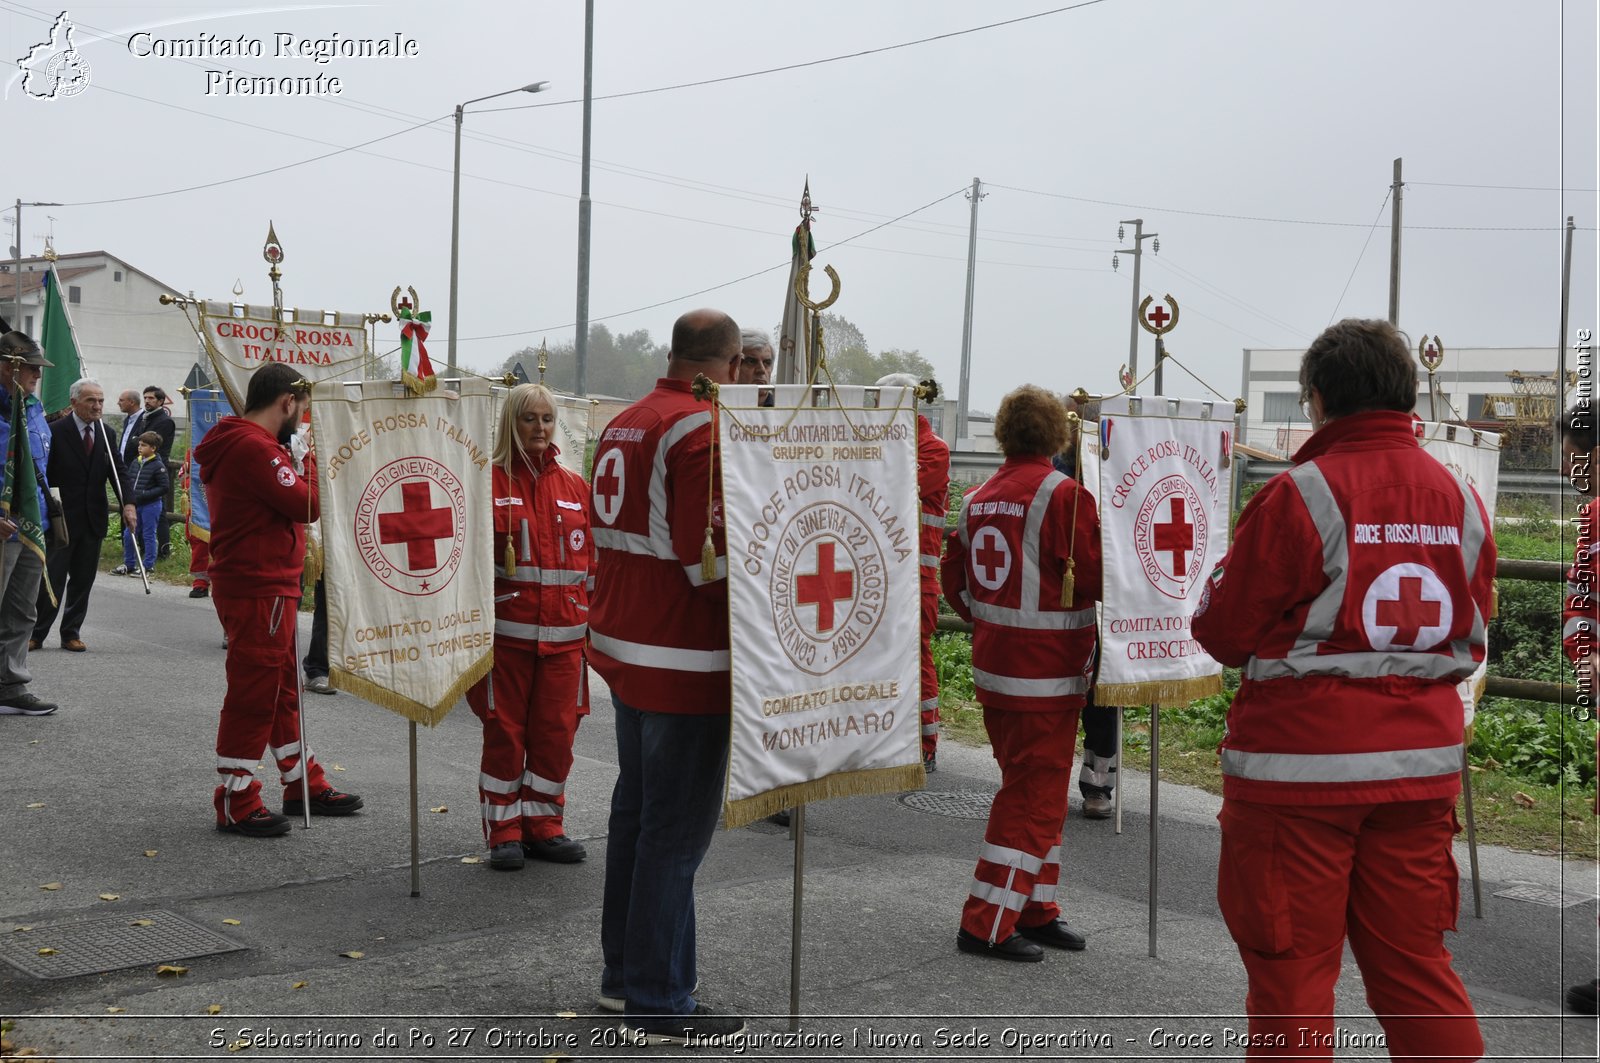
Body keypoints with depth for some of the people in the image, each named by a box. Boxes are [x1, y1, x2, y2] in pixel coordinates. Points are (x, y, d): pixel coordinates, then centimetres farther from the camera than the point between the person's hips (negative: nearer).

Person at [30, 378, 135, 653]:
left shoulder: (106, 434, 8)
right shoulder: (55, 432, -7)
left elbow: (117, 473, 7)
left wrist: (127, 503, -9)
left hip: (93, 519, 5)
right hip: (62, 518, -5)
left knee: (83, 580, 9)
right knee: (52, 578, -1)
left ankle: (71, 633, 18)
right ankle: (37, 633, 10)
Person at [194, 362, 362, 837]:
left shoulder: (236, 442, 15)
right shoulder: (254, 447, -20)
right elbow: (307, 504, -21)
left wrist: (301, 463, 4)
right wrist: (316, 461, -8)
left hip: (265, 587, 11)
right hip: (259, 589, -11)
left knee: (282, 689, 18)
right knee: (252, 693, -3)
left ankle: (304, 784, 29)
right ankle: (237, 804, 6)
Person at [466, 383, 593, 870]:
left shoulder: (575, 486, 10)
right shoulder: (491, 481, -1)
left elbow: (591, 555, 13)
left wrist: (594, 619, 8)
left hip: (564, 633, 3)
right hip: (506, 629, -3)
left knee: (557, 731, 7)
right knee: (504, 731, 3)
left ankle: (543, 824, 20)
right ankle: (503, 831, 13)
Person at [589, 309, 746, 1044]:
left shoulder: (622, 425, 10)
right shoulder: (704, 430, -17)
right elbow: (711, 557, -22)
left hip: (624, 648, 9)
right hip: (685, 661, -9)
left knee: (636, 809, 18)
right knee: (676, 831, -1)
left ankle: (623, 974, 30)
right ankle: (660, 1004, 7)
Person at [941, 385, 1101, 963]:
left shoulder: (978, 498, 6)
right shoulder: (1063, 495, -16)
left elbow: (954, 573, 12)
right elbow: (1095, 579, -17)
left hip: (993, 663, 8)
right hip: (1046, 672, -8)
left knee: (1030, 788, 19)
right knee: (1035, 795, 0)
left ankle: (1036, 908, 28)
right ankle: (987, 924, 3)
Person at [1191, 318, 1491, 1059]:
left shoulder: (1301, 494, -13)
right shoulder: (1460, 499, 4)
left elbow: (1223, 632, -8)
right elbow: (1472, 632, 12)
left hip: (1302, 759, -5)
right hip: (1422, 757, 5)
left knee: (1291, 967, 6)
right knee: (1413, 961, 15)